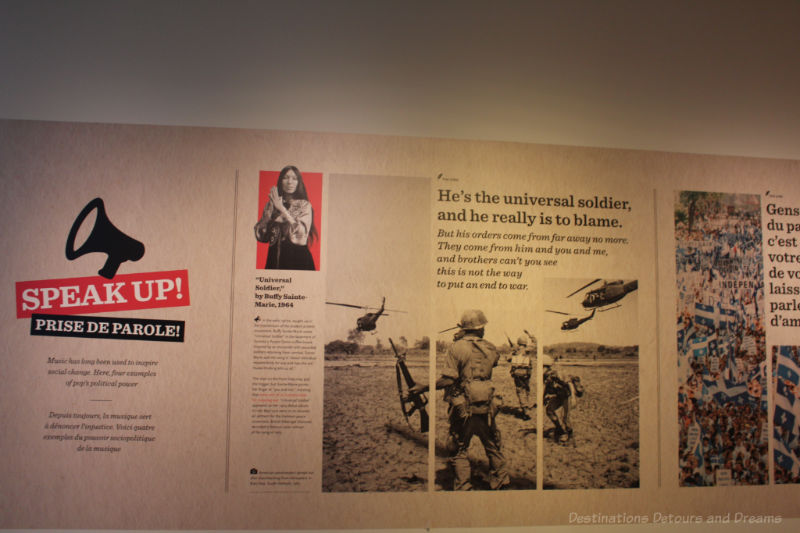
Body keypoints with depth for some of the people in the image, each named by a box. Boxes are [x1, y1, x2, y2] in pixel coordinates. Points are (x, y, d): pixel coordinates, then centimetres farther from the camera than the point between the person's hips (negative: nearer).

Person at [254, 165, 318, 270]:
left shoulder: (305, 205, 0)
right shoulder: (271, 204, 8)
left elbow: (302, 232, -15)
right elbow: (260, 236, 5)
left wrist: (282, 209, -13)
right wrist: (268, 216, -10)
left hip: (298, 259, -2)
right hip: (275, 257, 2)